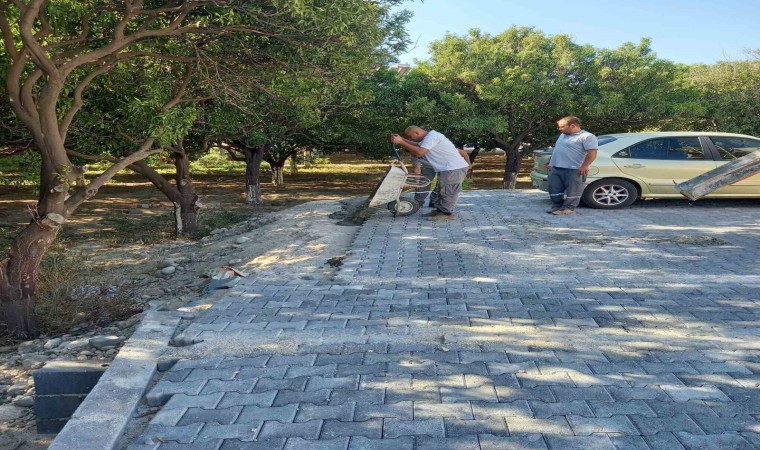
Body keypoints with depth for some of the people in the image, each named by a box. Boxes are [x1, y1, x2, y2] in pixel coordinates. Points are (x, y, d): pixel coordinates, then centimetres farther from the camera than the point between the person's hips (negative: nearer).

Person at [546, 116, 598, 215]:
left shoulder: (586, 136, -9)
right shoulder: (562, 135, 20)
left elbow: (592, 152, -16)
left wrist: (584, 166, -23)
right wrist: (550, 162, 23)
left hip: (574, 170, -8)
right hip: (555, 169, 8)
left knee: (572, 190, -3)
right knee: (555, 189, 7)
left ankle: (568, 208, 4)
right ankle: (556, 207, 18)